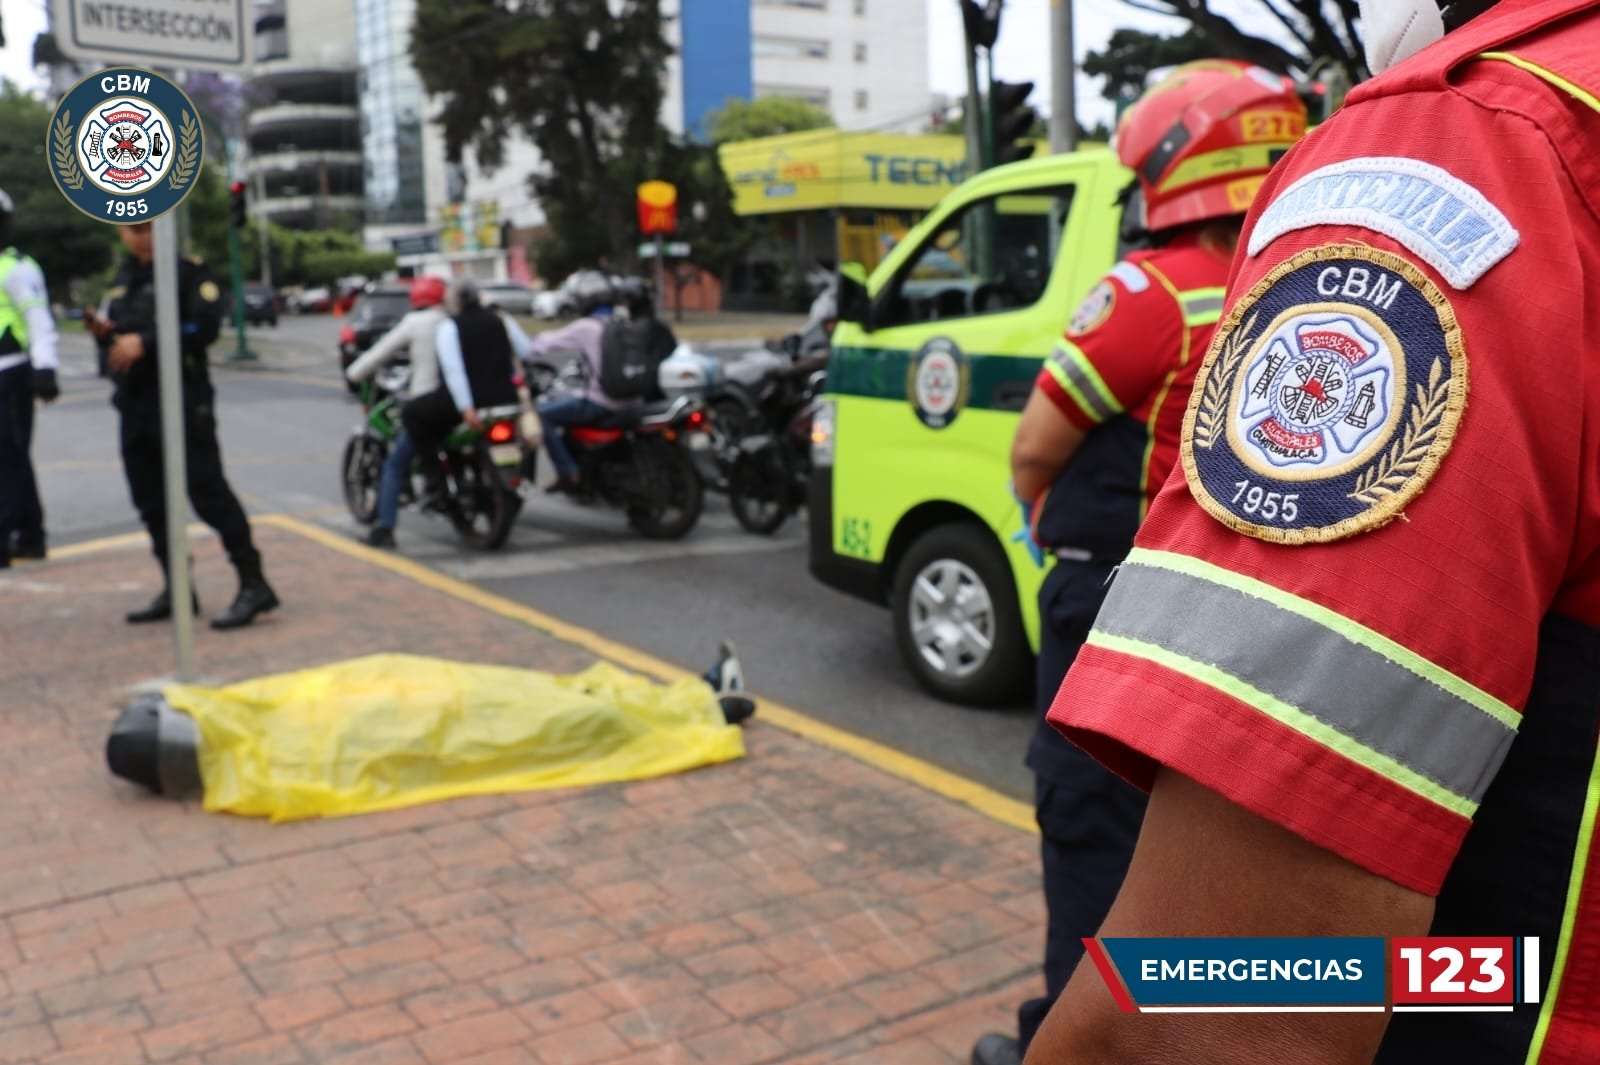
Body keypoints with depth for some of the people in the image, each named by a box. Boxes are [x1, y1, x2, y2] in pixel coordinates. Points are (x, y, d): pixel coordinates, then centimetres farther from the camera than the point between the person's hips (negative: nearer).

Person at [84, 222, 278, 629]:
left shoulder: (189, 270, -6)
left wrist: (145, 342, -22)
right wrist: (104, 331, 3)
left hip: (182, 401, -8)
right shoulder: (124, 278, 18)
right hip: (135, 405, 8)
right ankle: (176, 588, 21)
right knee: (151, 501, 11)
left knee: (209, 493, -11)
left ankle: (253, 585, -9)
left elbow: (205, 326, -18)